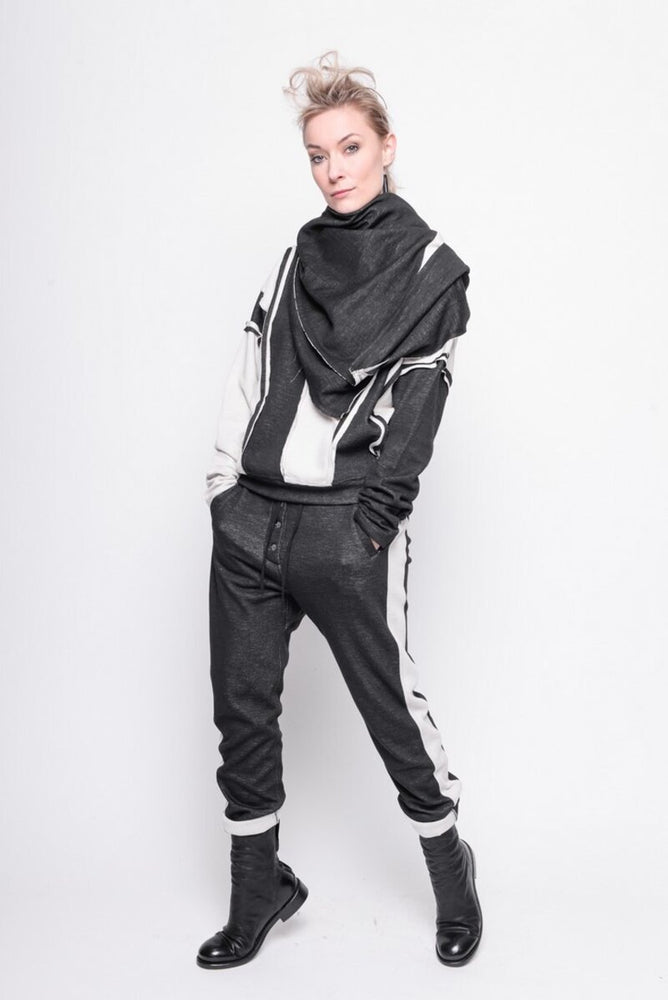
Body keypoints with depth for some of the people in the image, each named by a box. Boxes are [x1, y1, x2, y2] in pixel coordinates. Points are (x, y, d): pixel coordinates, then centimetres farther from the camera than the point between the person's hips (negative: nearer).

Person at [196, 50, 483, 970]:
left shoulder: (432, 269, 0)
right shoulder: (299, 256, 15)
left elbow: (417, 408, -7)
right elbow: (247, 374, 13)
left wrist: (371, 521, -13)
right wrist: (227, 482, 4)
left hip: (345, 529, -5)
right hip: (248, 519, 5)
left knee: (392, 710, 4)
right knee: (241, 711, 9)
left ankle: (453, 879, 27)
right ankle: (258, 897, 26)